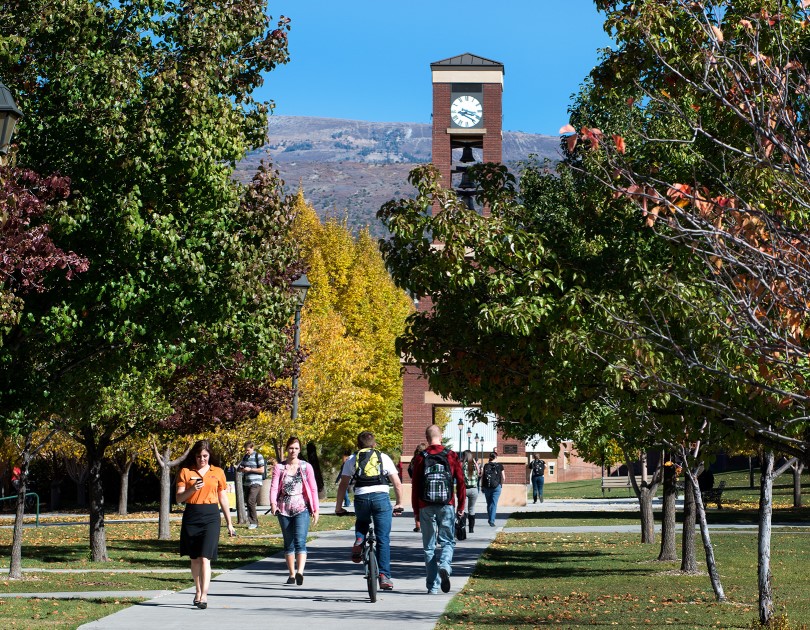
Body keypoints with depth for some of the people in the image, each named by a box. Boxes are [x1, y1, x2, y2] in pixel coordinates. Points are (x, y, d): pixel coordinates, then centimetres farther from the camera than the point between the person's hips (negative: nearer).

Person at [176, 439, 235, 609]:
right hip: (191, 516, 1)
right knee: (194, 558, 10)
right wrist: (192, 489, -18)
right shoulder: (185, 472, 5)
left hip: (211, 517, -1)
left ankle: (204, 596, -15)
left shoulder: (218, 472, 7)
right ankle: (198, 591, 26)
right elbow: (179, 498, 1)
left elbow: (223, 499, 13)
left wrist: (229, 523, 13)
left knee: (205, 557, -11)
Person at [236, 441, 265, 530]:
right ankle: (252, 522, 12)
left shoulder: (258, 456, -5)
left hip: (255, 483, -8)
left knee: (250, 501, -17)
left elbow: (262, 470, -8)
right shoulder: (245, 457, 16)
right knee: (248, 502, 6)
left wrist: (250, 469, -12)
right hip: (246, 483, 8)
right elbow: (239, 468, 25)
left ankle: (254, 522, -10)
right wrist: (241, 469, 1)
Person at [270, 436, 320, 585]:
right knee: (288, 543, 10)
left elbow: (313, 489, 6)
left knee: (300, 541, -17)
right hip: (284, 509, 2)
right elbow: (274, 486, -3)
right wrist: (273, 503, -20)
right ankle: (292, 574, 19)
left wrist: (316, 509, 1)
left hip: (301, 508, -2)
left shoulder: (306, 467, 5)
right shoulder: (279, 467, 6)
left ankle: (300, 572, -30)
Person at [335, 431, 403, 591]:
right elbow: (397, 484, 12)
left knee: (361, 522, 33)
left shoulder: (352, 459, 16)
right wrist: (399, 504, 24)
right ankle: (384, 576, 0)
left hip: (361, 498, 1)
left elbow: (343, 485, 11)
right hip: (381, 497, -1)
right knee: (383, 539, 5)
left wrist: (339, 506, 20)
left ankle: (359, 541, 4)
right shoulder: (384, 458, 15)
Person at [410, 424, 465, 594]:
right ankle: (445, 566, -22)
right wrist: (461, 505, 11)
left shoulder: (420, 458, 1)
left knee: (429, 546, 7)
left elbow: (415, 486, 2)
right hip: (447, 506, 0)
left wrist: (416, 511, 9)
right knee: (448, 541, 10)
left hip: (426, 508, 0)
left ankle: (432, 586, 5)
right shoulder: (451, 456, 1)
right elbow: (461, 481, 1)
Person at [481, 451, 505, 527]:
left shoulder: (486, 465, 3)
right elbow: (503, 478, 2)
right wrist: (501, 484, 20)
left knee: (489, 503, 16)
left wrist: (482, 486, 9)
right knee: (494, 504, -1)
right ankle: (492, 521, -10)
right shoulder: (499, 466, 0)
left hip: (487, 487, 2)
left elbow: (482, 477, 1)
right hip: (496, 487, -2)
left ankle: (489, 519, 26)